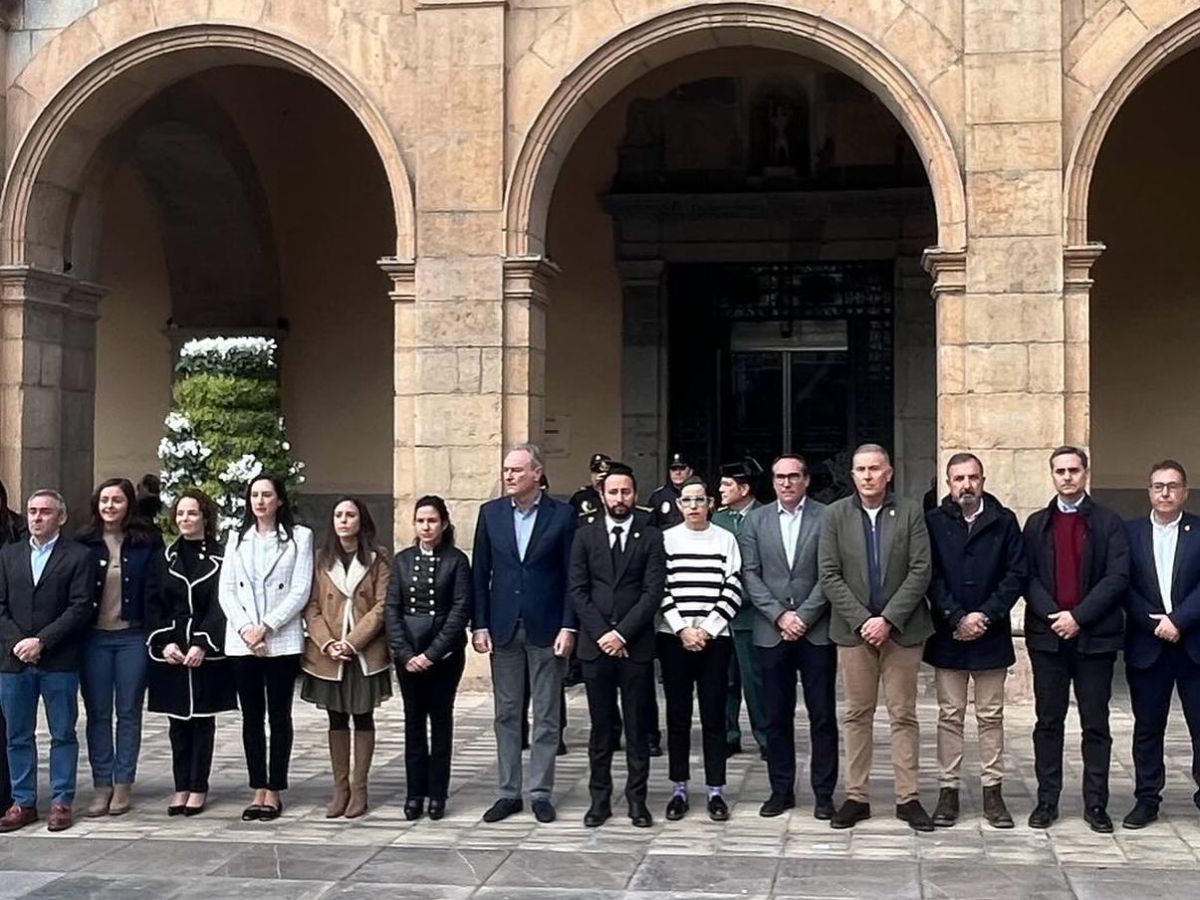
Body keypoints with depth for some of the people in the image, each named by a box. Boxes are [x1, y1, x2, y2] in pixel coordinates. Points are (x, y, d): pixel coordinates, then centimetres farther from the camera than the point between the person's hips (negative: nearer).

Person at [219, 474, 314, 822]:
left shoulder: (299, 536, 1)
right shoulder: (237, 537, 11)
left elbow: (301, 591, -5)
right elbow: (226, 589, 6)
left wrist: (266, 627, -12)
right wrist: (245, 629, -7)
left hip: (282, 640, -3)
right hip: (241, 640, 3)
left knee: (279, 715, 2)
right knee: (251, 716, 5)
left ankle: (274, 792, 7)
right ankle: (258, 790, 10)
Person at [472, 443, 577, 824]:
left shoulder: (562, 514, -4)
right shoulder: (490, 513, 4)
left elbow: (571, 576, -3)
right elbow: (481, 573, 5)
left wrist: (568, 626, -9)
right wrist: (480, 625, 0)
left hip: (546, 628, -2)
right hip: (503, 628, 3)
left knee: (546, 715, 5)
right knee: (506, 714, 8)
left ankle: (541, 793, 13)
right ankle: (509, 792, 16)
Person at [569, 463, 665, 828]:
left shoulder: (650, 537, 2)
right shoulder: (585, 536, 7)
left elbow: (653, 591, -5)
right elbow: (577, 590, 2)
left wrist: (622, 633, -12)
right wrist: (601, 633, -8)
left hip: (636, 645, -1)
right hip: (595, 645, 1)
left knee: (638, 727, 4)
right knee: (601, 727, 7)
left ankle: (637, 798, 12)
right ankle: (599, 798, 14)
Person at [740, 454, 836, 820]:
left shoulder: (827, 517, -1)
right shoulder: (756, 520, 8)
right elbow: (750, 574, 2)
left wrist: (804, 617, -11)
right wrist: (780, 615, -8)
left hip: (816, 631, -2)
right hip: (772, 632, 2)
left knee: (822, 716, 4)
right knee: (777, 716, 8)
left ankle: (823, 792, 12)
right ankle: (781, 790, 17)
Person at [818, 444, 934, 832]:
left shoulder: (910, 512, 1)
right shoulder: (835, 514, 3)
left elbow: (920, 571, -5)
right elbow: (829, 575, -2)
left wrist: (889, 619, -13)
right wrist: (862, 620, -11)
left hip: (901, 628, -1)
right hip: (854, 628, 1)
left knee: (903, 714, 4)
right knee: (857, 714, 6)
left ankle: (908, 797, 9)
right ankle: (856, 796, 12)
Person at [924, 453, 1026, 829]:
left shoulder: (1004, 522, 3)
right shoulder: (933, 523, 1)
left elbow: (1016, 574, -2)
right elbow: (930, 577, -4)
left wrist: (985, 615, -11)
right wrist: (957, 619, -13)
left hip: (991, 634, 0)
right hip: (948, 634, 0)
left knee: (991, 715, 7)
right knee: (950, 715, 5)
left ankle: (993, 791, 13)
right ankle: (948, 790, 11)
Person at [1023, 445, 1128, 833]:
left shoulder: (1109, 523, 3)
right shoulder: (1037, 523, 10)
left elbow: (1118, 577, -7)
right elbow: (1028, 577, 2)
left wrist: (1078, 616, -15)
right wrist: (1053, 615, -14)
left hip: (1095, 636, -2)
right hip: (1047, 635, 2)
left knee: (1095, 724, 4)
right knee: (1048, 722, 5)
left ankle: (1096, 804, 9)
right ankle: (1047, 801, 11)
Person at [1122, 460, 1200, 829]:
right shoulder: (1130, 532, 6)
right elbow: (1125, 587, -1)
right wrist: (1154, 622, -11)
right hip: (1147, 646, 1)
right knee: (1147, 727, 8)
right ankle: (1146, 799, 16)